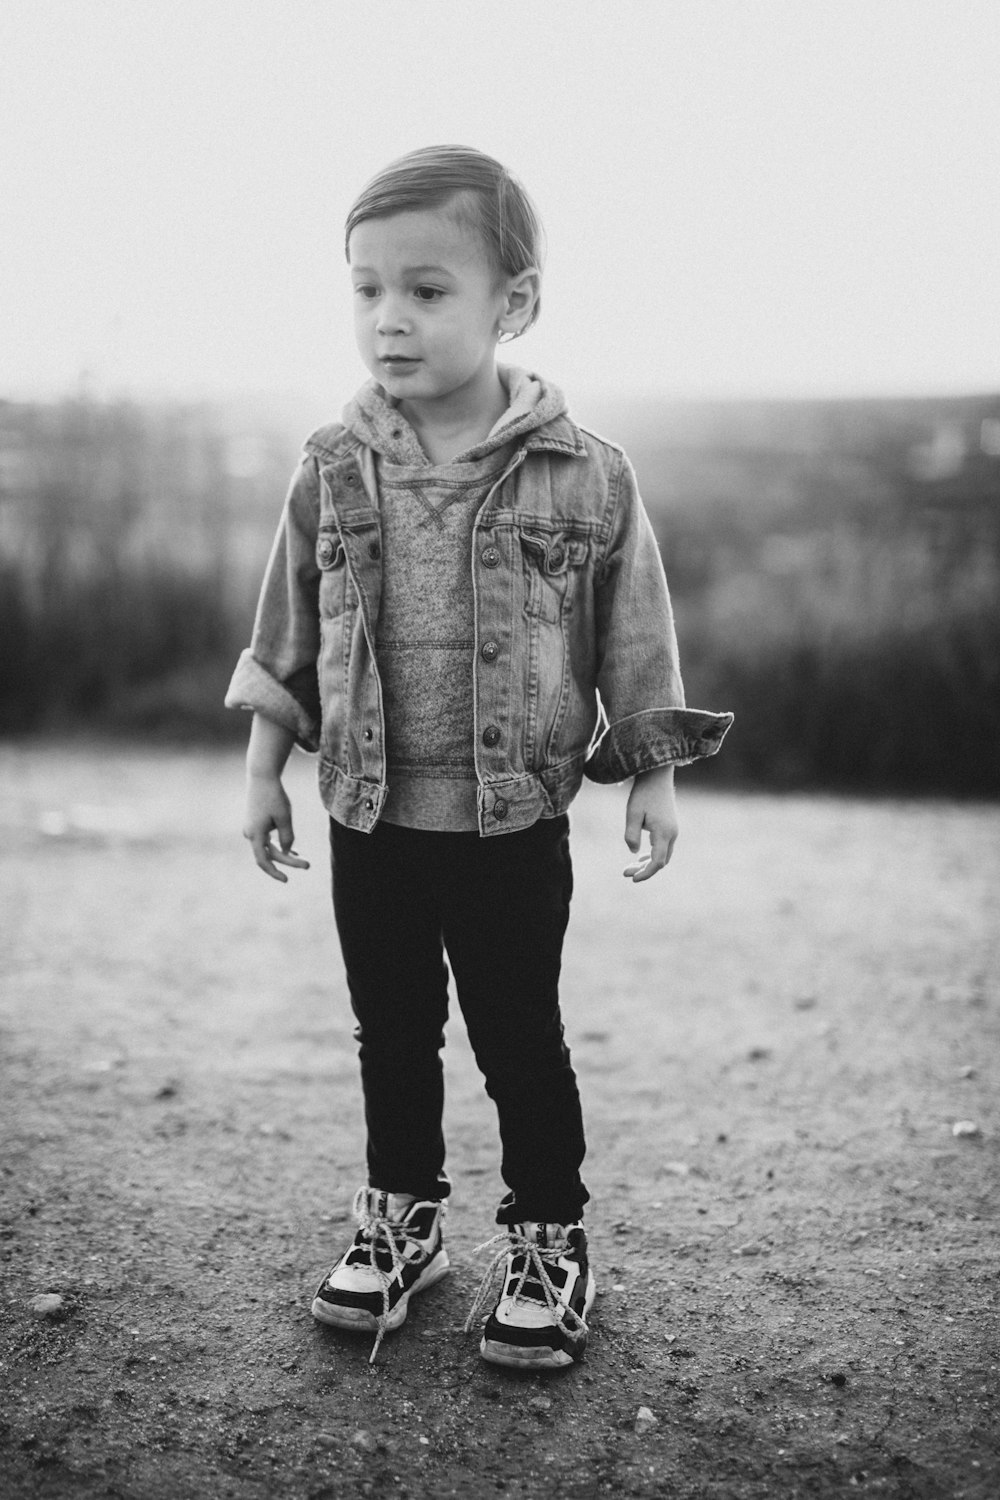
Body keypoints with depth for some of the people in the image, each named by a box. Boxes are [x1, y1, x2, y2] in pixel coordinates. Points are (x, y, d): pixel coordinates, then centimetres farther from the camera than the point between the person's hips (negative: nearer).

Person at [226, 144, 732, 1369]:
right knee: (391, 1034, 16)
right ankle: (400, 1217, 36)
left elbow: (636, 647, -1)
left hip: (517, 825, -2)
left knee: (521, 1040, 9)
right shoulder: (333, 472, -2)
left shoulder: (586, 477, -9)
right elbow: (286, 638, 6)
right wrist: (263, 769, 8)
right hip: (370, 821, 3)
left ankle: (548, 1241, 27)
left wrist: (653, 779, 0)